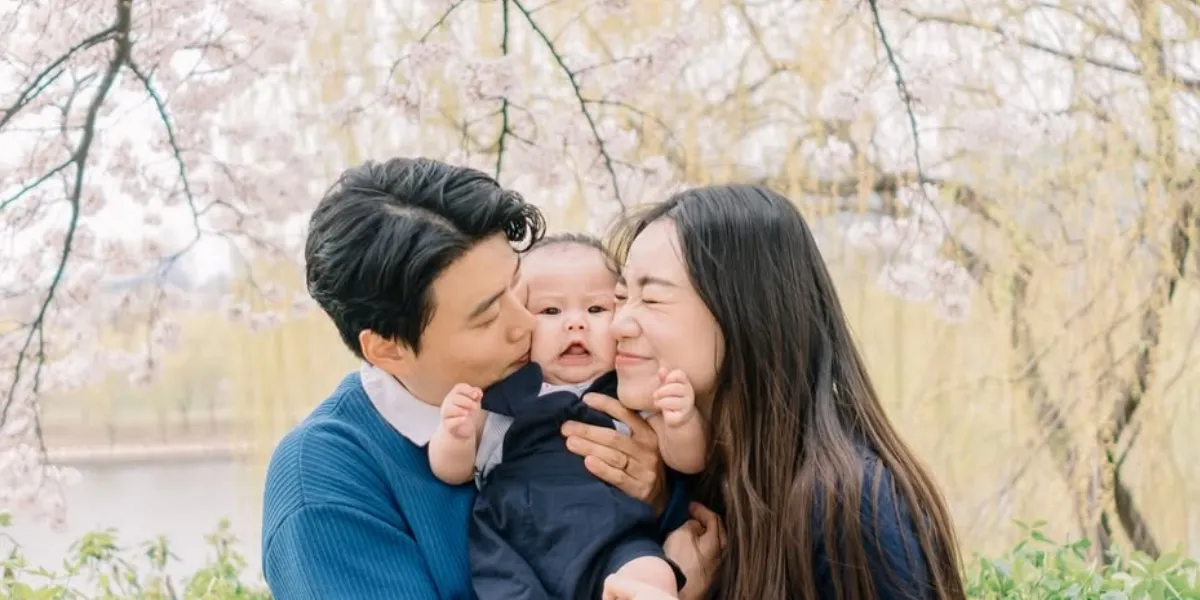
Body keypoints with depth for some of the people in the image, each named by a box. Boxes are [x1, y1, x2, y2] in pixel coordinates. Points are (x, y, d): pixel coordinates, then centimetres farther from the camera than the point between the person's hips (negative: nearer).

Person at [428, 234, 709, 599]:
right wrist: (456, 434, -9)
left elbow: (689, 462, 12)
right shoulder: (500, 392, 14)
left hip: (611, 535, 0)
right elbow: (453, 473, 14)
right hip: (512, 542, 0)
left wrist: (683, 421, -11)